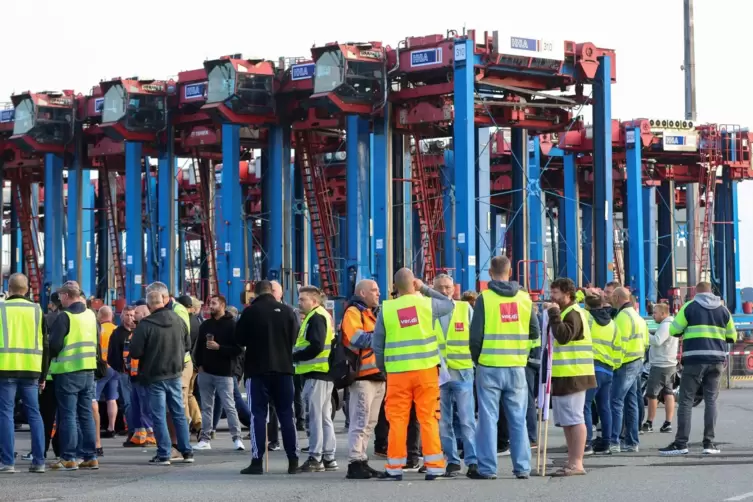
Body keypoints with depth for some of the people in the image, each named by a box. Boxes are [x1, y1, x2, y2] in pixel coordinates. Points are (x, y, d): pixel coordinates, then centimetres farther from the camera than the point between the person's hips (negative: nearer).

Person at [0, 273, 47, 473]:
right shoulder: (36, 310, 8)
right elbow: (45, 346, 10)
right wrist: (43, 375, 16)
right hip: (31, 370, 3)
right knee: (34, 413, 8)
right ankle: (39, 461, 6)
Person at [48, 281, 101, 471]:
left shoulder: (64, 317, -13)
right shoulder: (91, 315, 10)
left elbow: (54, 345, -15)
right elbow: (98, 343, 14)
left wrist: (52, 356, 3)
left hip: (68, 372, -6)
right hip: (88, 371, 6)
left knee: (68, 415, -2)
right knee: (86, 414, 11)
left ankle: (69, 458, -3)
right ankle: (90, 457, 11)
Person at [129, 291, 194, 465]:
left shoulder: (145, 325, -19)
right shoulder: (179, 320, -2)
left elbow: (135, 352, -16)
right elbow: (187, 345, 10)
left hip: (154, 376, -5)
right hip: (175, 374, 5)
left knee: (159, 416, 2)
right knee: (179, 413, 14)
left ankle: (163, 454, 2)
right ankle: (187, 452, 17)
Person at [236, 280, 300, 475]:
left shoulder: (250, 312, -8)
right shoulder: (287, 311, -1)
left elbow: (239, 339, -1)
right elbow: (295, 339, 6)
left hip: (257, 370, -3)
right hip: (283, 369, 3)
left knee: (258, 415, 1)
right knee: (286, 414, 9)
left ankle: (257, 461, -5)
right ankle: (293, 461, 9)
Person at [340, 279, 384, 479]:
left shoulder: (374, 313, 23)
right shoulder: (353, 312, -7)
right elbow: (359, 339, -19)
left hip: (378, 375, 9)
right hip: (363, 375, -9)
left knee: (369, 423, 12)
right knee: (360, 422, -11)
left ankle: (361, 461, 17)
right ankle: (355, 463, -11)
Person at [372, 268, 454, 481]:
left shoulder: (386, 309, -1)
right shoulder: (427, 303, -2)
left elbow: (376, 345, 3)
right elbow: (449, 305, 20)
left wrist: (383, 368, 16)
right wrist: (425, 288, 18)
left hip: (398, 372, 0)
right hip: (426, 370, 0)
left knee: (397, 419, 5)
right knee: (428, 418, 5)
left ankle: (394, 468, 9)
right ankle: (434, 467, 7)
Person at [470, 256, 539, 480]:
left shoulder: (485, 298, -7)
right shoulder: (524, 298, 3)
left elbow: (476, 335, -8)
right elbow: (534, 332, 9)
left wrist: (476, 358, 8)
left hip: (490, 367, -3)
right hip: (517, 367, 3)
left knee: (488, 418, 3)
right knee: (518, 419, 9)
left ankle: (487, 468, 2)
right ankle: (522, 467, 10)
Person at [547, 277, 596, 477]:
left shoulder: (573, 314, -12)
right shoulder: (565, 313, 21)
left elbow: (564, 336, -26)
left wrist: (554, 315, -21)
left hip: (572, 376, -11)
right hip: (563, 376, 11)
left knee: (574, 419, -10)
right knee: (567, 421, 13)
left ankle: (576, 463, -10)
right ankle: (572, 462, 19)